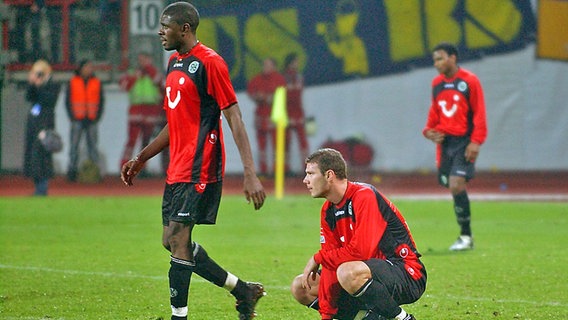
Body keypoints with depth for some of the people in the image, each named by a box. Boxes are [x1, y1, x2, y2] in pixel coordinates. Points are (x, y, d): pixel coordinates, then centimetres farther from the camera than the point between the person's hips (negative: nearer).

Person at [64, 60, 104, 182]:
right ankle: (72, 171, -1)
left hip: (92, 120, 1)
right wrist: (72, 116, -3)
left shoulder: (97, 82, 8)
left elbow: (101, 101, 10)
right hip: (77, 120, -1)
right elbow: (68, 100, 6)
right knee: (74, 145, -3)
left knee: (93, 146, 0)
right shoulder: (73, 82, 5)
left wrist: (97, 116, 0)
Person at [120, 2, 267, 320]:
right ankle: (243, 290, 17)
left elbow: (234, 119, -14)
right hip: (177, 170, 9)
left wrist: (251, 174, -20)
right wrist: (141, 159, 23)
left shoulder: (209, 62, -11)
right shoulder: (174, 63, 17)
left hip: (199, 171, -9)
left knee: (178, 238, -13)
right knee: (173, 242, 8)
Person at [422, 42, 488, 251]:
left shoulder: (469, 81, -5)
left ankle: (466, 236, -8)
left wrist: (476, 142, -14)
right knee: (453, 187, 5)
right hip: (445, 141, 6)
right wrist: (429, 130, 3)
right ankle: (465, 235, 16)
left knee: (456, 185, -17)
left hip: (463, 141, -6)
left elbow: (479, 113, -6)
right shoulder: (436, 83, 12)